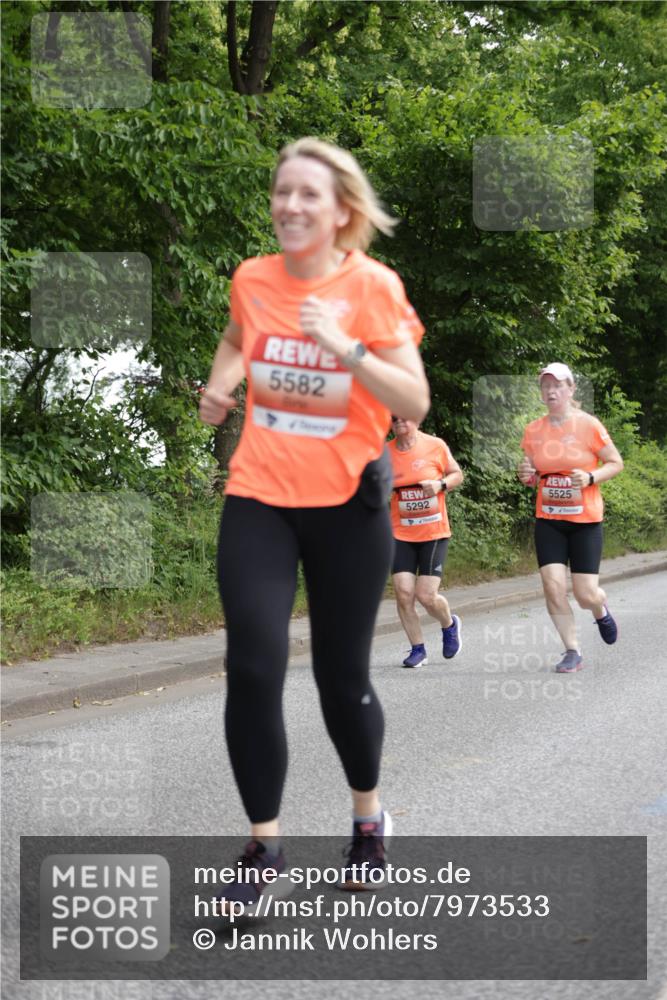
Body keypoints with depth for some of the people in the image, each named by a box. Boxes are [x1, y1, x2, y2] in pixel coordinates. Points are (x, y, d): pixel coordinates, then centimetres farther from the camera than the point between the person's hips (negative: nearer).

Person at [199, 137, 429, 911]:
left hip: (347, 501, -2)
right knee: (252, 670, -9)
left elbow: (415, 404, -14)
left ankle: (368, 818, 33)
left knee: (342, 675, 7)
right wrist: (220, 384, 6)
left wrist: (346, 347, -25)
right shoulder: (252, 279, 0)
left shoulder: (373, 286, -10)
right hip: (258, 498, 2)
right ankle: (263, 847, 5)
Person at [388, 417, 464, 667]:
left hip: (434, 533, -2)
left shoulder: (435, 446, -4)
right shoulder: (386, 453, 0)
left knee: (426, 595, -7)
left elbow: (457, 475, 8)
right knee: (403, 592, -10)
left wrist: (440, 484, -12)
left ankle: (450, 624, 28)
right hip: (401, 534, 2)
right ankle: (418, 650, 9)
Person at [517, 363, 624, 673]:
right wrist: (526, 476, -10)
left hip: (585, 520, -2)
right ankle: (572, 651, 5)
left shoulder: (588, 425, -9)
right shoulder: (533, 431, 1)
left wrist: (590, 478, -19)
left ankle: (601, 611, 34)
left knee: (585, 594, -4)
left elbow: (615, 463, -2)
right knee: (553, 586, -11)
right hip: (548, 520, 3)